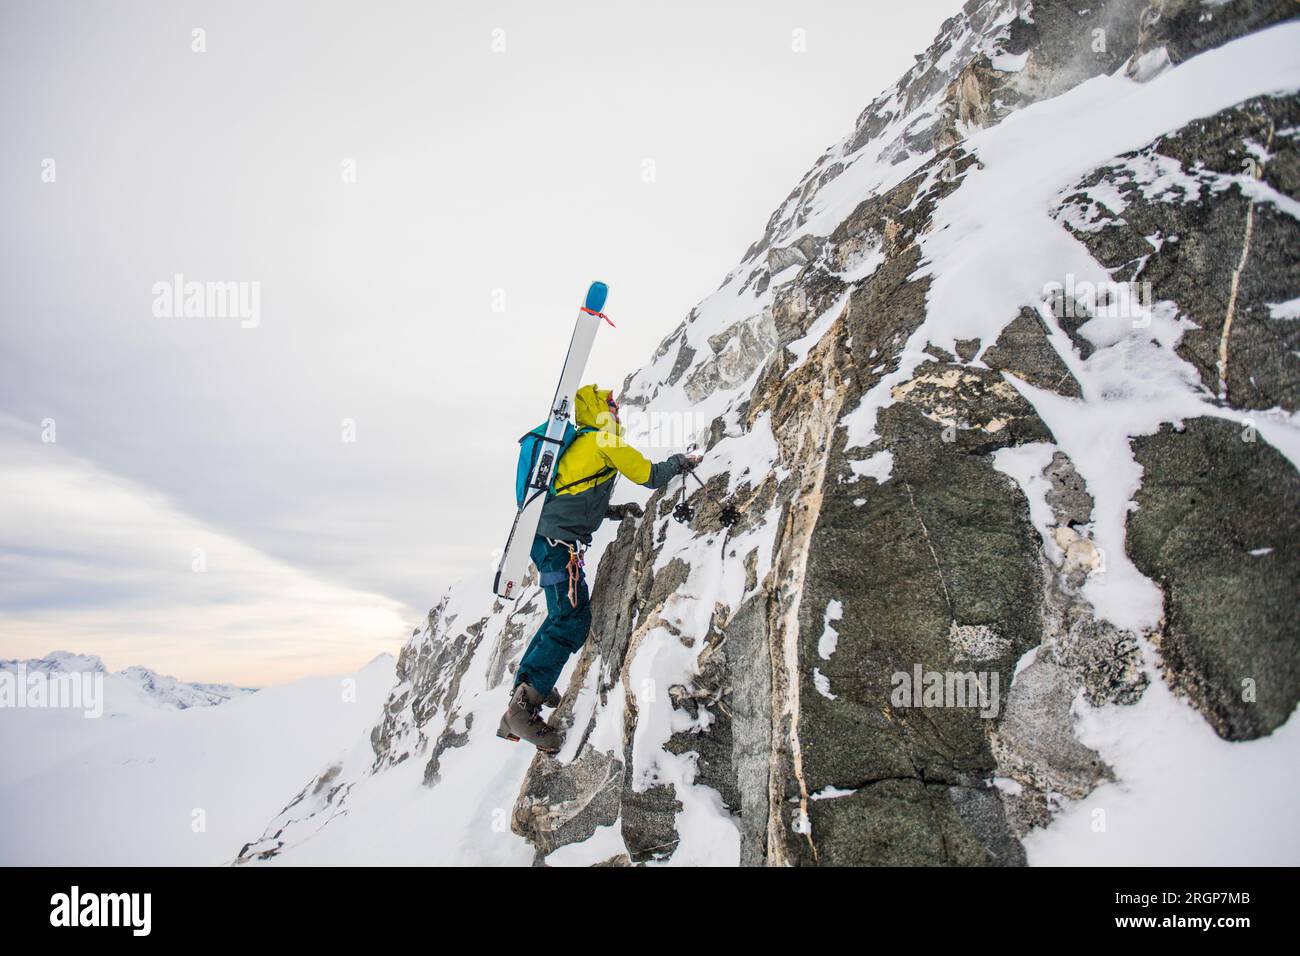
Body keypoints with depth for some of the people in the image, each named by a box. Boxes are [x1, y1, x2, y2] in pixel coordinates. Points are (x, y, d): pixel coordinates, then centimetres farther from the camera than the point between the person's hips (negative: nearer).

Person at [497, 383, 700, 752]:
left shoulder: (579, 443, 24)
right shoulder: (604, 441, -3)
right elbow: (650, 475, 0)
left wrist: (616, 511, 24)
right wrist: (681, 462, 17)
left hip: (545, 537, 10)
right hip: (559, 541, -10)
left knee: (562, 616, 21)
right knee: (572, 621, -13)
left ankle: (528, 686, 25)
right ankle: (522, 710, -19)